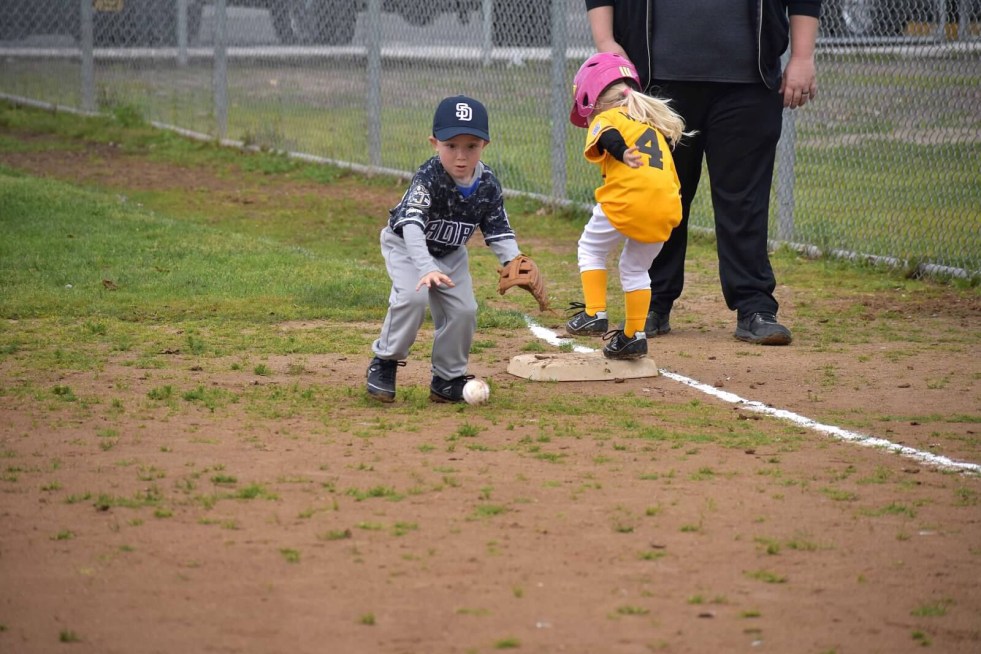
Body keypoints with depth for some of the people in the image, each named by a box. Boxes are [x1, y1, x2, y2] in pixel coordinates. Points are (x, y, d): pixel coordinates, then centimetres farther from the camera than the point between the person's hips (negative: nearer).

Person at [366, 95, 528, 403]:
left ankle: (447, 379, 14)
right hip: (406, 245, -5)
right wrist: (427, 269, -59)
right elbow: (412, 225, -45)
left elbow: (500, 232, -8)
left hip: (451, 253, 5)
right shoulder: (428, 177, -34)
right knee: (413, 297, -28)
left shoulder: (488, 185, -18)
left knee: (463, 309, -7)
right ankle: (384, 363, -7)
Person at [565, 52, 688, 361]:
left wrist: (621, 153, -29)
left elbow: (607, 137, -16)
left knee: (591, 248, 18)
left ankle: (594, 313, 8)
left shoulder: (606, 118, 9)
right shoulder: (653, 123, 30)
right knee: (636, 268, 23)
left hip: (628, 199, -6)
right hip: (667, 206, 6)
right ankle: (635, 335, 19)